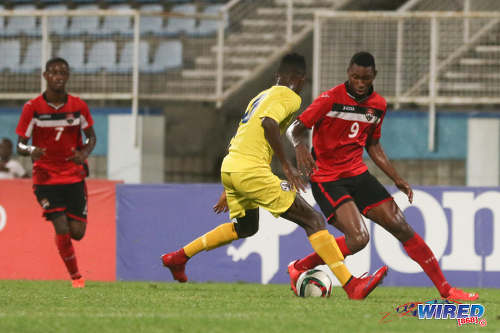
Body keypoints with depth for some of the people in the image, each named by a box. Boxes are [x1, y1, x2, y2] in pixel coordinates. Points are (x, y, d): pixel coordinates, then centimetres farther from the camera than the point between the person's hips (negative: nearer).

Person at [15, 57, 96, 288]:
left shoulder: (78, 106, -3)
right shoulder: (32, 108, -8)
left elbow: (91, 136, 10)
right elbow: (20, 144, -5)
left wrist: (85, 153, -12)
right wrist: (31, 151, -29)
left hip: (74, 176, 2)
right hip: (45, 176, -2)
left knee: (77, 232, -2)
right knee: (62, 230, -14)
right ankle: (75, 275, 7)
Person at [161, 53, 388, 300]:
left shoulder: (261, 96, 24)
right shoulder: (289, 97, -3)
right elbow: (268, 123, -23)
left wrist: (228, 190, 34)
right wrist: (286, 166, -19)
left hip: (229, 168, 9)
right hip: (252, 171, -9)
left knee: (245, 227, 33)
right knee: (313, 221, -7)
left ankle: (178, 257, 35)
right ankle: (352, 286, -15)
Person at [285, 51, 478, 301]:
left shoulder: (378, 105, 7)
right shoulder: (330, 99, -12)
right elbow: (296, 129, -9)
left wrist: (396, 178, 12)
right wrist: (301, 147, -32)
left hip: (358, 175, 6)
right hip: (327, 179, -6)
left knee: (401, 227, -1)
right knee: (358, 238, -23)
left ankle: (445, 289, 5)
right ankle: (299, 268, -4)